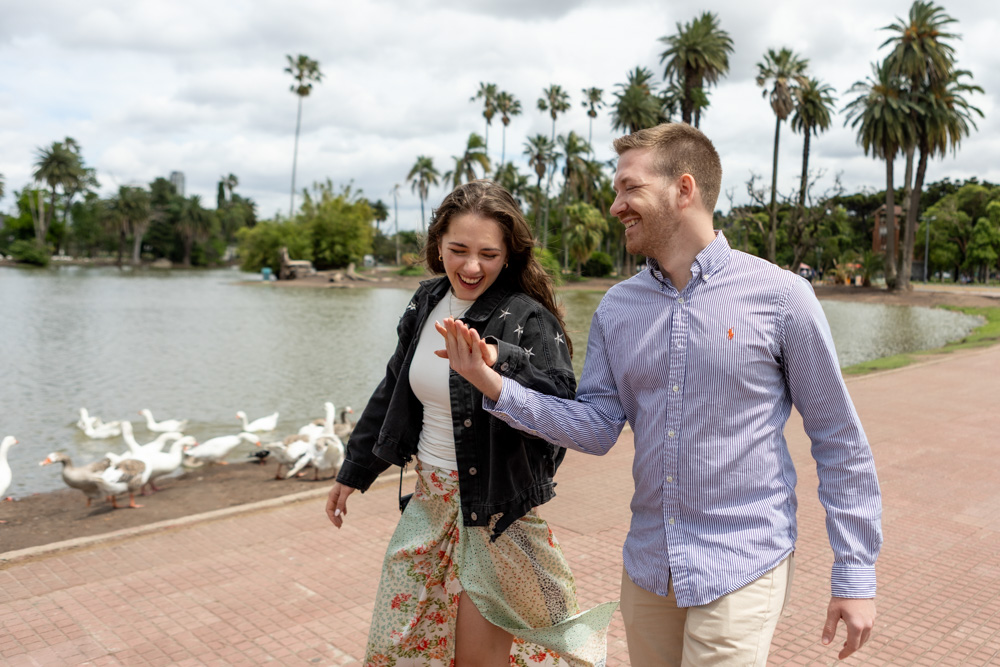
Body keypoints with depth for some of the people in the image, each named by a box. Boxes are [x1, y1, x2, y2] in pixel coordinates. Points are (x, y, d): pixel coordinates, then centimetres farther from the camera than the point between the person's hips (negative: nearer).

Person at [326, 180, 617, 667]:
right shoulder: (427, 303, 2)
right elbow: (393, 390, 13)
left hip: (495, 510, -6)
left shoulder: (528, 320, -18)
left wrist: (495, 360, -46)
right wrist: (353, 471, 20)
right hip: (430, 501, 7)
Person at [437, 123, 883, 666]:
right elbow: (598, 427, -1)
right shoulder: (616, 308, 2)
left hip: (740, 570, -4)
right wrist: (496, 385, -13)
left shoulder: (779, 296, -11)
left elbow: (840, 442, -6)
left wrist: (855, 575, -6)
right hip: (647, 565, 5)